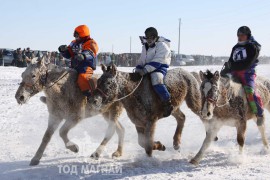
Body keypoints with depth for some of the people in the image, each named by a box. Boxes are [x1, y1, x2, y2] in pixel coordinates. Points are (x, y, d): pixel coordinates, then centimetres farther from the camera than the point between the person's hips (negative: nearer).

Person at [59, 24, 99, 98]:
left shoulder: (91, 43, -3)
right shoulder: (74, 43, 18)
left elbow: (90, 53, -25)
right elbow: (68, 55, 16)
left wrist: (83, 56, -48)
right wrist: (63, 50, -7)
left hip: (86, 67, -8)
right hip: (74, 67, 8)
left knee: (82, 78, -37)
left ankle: (89, 94, -37)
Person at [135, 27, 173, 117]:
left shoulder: (162, 46, -12)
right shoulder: (145, 46, 15)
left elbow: (156, 62, -22)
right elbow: (141, 60, 21)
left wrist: (145, 70, -29)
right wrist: (138, 69, 5)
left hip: (160, 67, -9)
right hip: (148, 68, 9)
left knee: (156, 79, -38)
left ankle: (167, 104, -34)